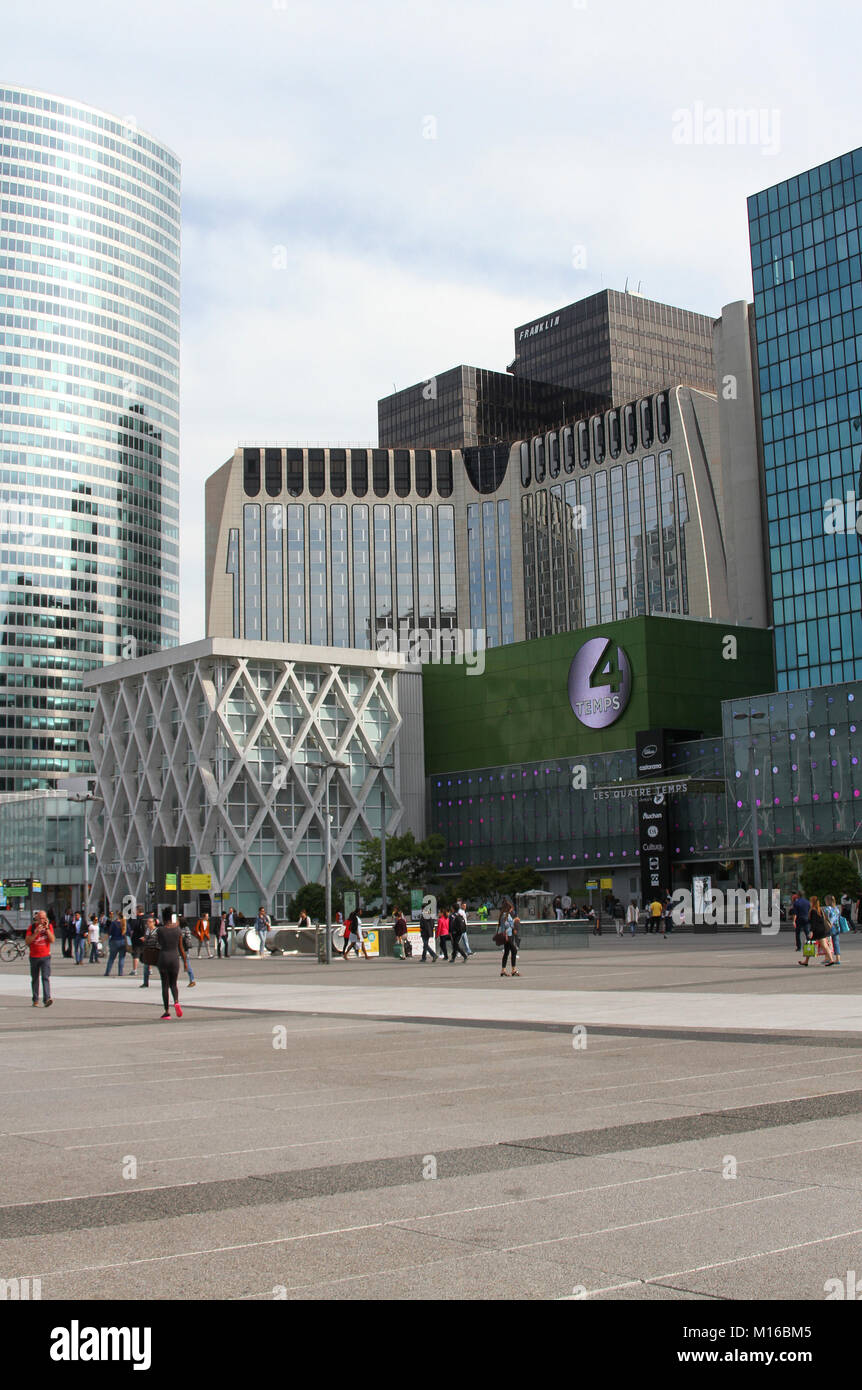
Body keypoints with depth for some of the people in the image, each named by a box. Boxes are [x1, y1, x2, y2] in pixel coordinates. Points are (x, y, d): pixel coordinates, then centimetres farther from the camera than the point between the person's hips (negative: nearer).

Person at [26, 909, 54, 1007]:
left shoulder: (49, 926, 2)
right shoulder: (32, 927, 0)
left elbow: (52, 940, -8)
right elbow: (27, 941, -8)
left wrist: (47, 929, -14)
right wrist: (36, 932, -20)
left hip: (45, 956, -1)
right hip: (34, 957, 1)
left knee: (46, 978, -14)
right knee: (35, 979, 10)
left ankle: (47, 999, -23)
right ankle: (35, 1000, 20)